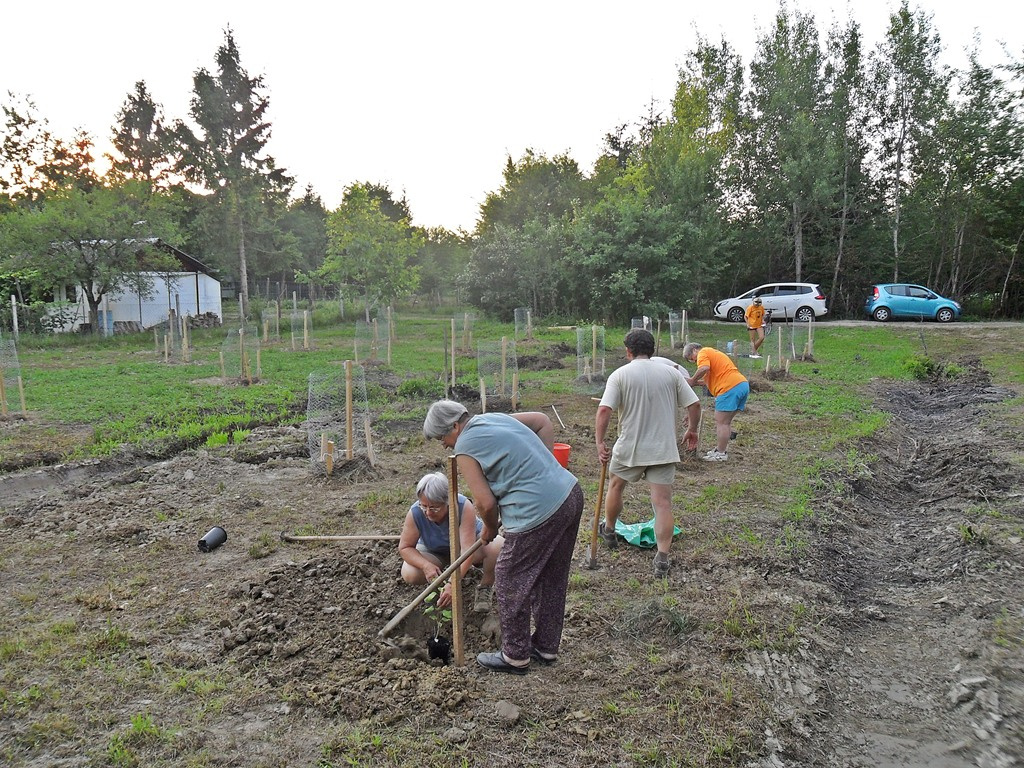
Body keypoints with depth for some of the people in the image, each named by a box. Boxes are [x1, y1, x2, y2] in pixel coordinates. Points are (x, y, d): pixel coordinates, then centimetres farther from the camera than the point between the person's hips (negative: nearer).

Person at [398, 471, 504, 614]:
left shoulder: (464, 507, -38)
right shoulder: (415, 513, -30)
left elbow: (468, 549, -41)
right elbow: (405, 547, -20)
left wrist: (453, 584, -51)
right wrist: (426, 566, -38)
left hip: (472, 539, -2)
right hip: (436, 552, 3)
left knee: (499, 546, -33)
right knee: (409, 574, -25)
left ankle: (484, 588, -3)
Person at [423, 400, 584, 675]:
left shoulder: (465, 448, -9)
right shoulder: (497, 417, 15)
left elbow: (486, 502, -11)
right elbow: (543, 420, 23)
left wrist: (490, 528, 9)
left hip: (538, 513, -9)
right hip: (571, 495, 9)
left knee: (510, 582, 10)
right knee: (552, 580, 21)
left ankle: (515, 656, 24)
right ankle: (546, 647, 37)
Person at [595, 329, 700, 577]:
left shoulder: (619, 375, -6)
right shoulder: (672, 373, 2)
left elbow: (604, 411, -16)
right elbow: (694, 404, 2)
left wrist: (600, 443, -10)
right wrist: (692, 430, 18)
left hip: (629, 448, -1)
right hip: (663, 450, 1)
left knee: (615, 486, 25)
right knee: (663, 503, 1)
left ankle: (609, 531, 44)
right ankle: (662, 559, -2)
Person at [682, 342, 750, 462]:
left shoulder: (703, 353, 0)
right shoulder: (712, 353, 30)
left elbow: (704, 368, -22)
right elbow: (711, 378, 26)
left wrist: (692, 380, -9)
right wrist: (696, 382, 16)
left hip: (730, 388, -10)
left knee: (721, 422, -3)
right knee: (725, 421, 18)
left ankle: (721, 453, 2)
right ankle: (722, 448, 25)